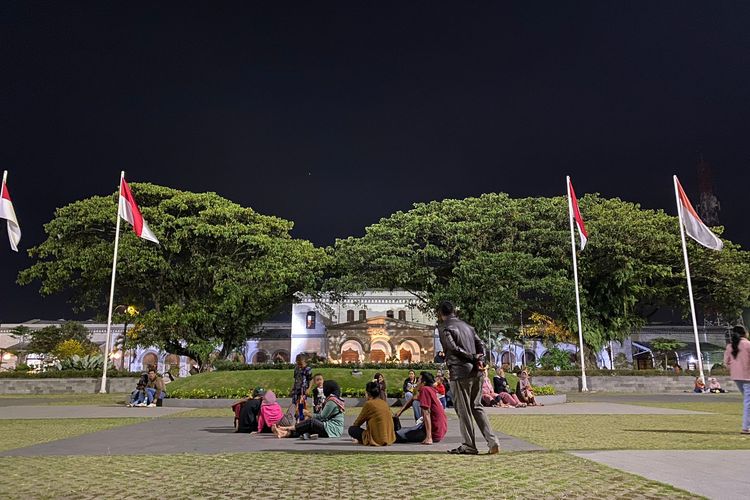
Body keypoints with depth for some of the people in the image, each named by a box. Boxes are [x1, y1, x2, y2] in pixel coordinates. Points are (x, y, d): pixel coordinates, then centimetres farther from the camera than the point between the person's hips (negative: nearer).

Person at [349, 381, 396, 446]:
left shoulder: (369, 404, -9)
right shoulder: (384, 403, 8)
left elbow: (358, 422, 1)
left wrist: (353, 426, 22)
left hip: (378, 439, -7)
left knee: (351, 429, 4)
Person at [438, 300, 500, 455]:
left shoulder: (445, 328, -5)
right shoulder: (467, 325, 17)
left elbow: (454, 348, -17)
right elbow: (481, 345, 12)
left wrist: (473, 358, -9)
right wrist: (480, 360, -3)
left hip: (460, 373, -7)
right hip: (477, 372, 7)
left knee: (463, 410, 3)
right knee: (477, 407, 16)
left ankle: (469, 446, 9)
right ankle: (493, 442, 9)